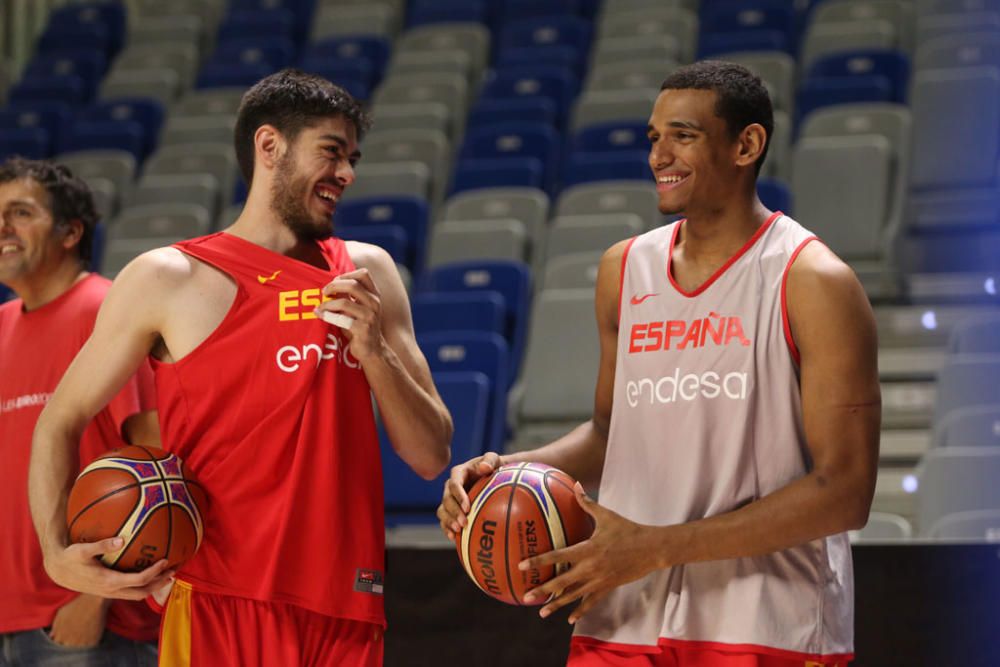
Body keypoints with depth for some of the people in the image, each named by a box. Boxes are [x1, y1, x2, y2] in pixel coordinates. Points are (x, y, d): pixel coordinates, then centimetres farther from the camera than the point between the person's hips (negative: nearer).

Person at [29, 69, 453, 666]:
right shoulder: (168, 280, 2)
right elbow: (60, 422, 7)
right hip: (221, 610, -4)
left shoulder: (366, 272, 13)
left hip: (348, 616, 4)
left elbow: (431, 457, 11)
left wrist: (373, 350, -5)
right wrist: (58, 555, -7)